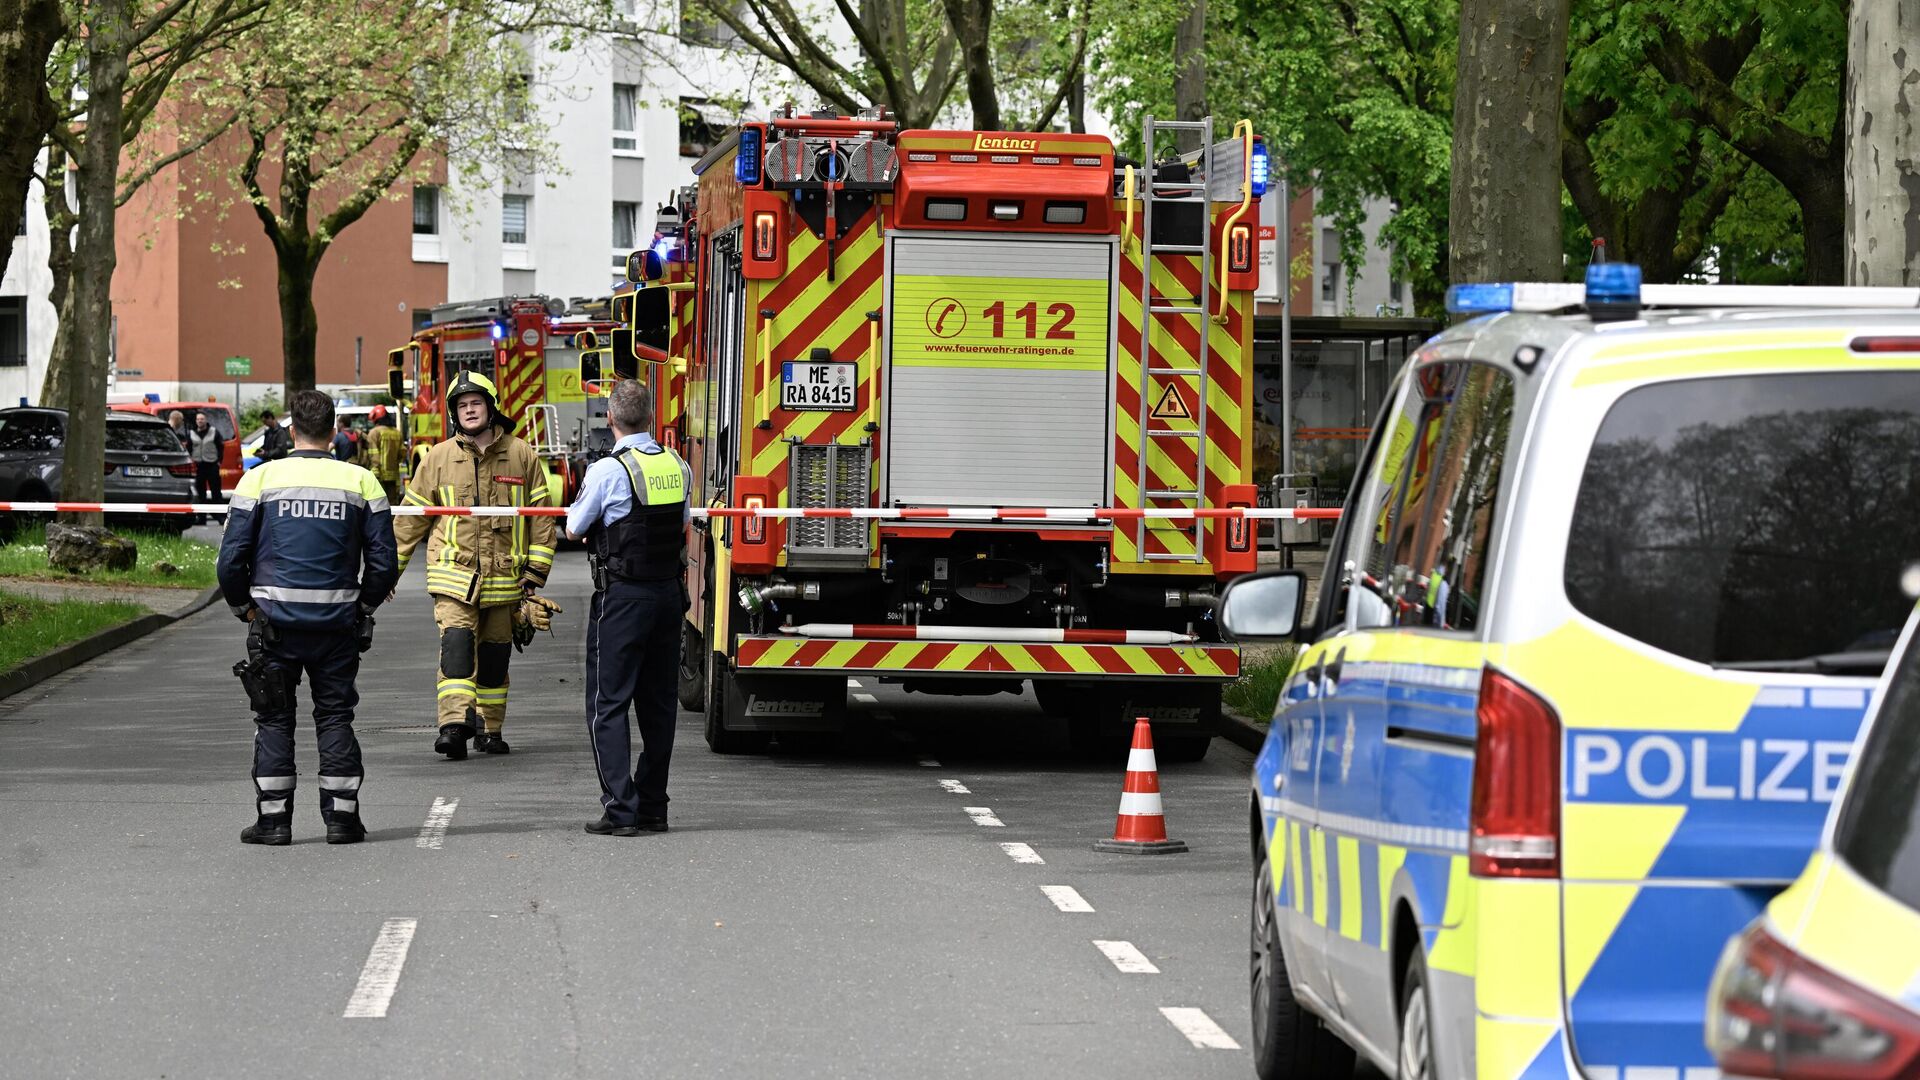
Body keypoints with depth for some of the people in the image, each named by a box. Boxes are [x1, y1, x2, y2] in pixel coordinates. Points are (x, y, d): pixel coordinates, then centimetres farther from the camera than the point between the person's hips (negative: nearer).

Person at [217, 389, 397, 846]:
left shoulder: (260, 479, -3)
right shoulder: (361, 482, 1)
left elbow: (232, 558, -4)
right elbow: (383, 563, 1)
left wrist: (244, 605, 13)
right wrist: (361, 606, 17)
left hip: (274, 617, -1)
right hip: (338, 620, 1)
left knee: (274, 718, 7)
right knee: (335, 715, 9)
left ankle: (273, 816, 5)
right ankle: (341, 815, 7)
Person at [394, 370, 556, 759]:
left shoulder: (521, 456, 4)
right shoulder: (438, 458, 3)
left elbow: (541, 518, 8)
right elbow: (412, 518, 10)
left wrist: (535, 573, 2)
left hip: (504, 577, 1)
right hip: (455, 576, -1)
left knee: (494, 654, 9)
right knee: (456, 643, -18)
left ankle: (489, 728, 21)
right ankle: (455, 725, -27)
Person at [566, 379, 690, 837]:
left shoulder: (608, 472, -15)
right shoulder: (678, 467, 3)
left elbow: (574, 528, -3)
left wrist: (579, 503, 16)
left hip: (621, 597, -6)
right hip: (669, 593, 6)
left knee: (608, 704, -1)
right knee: (657, 703, 13)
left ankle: (621, 808, -9)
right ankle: (653, 807, 16)